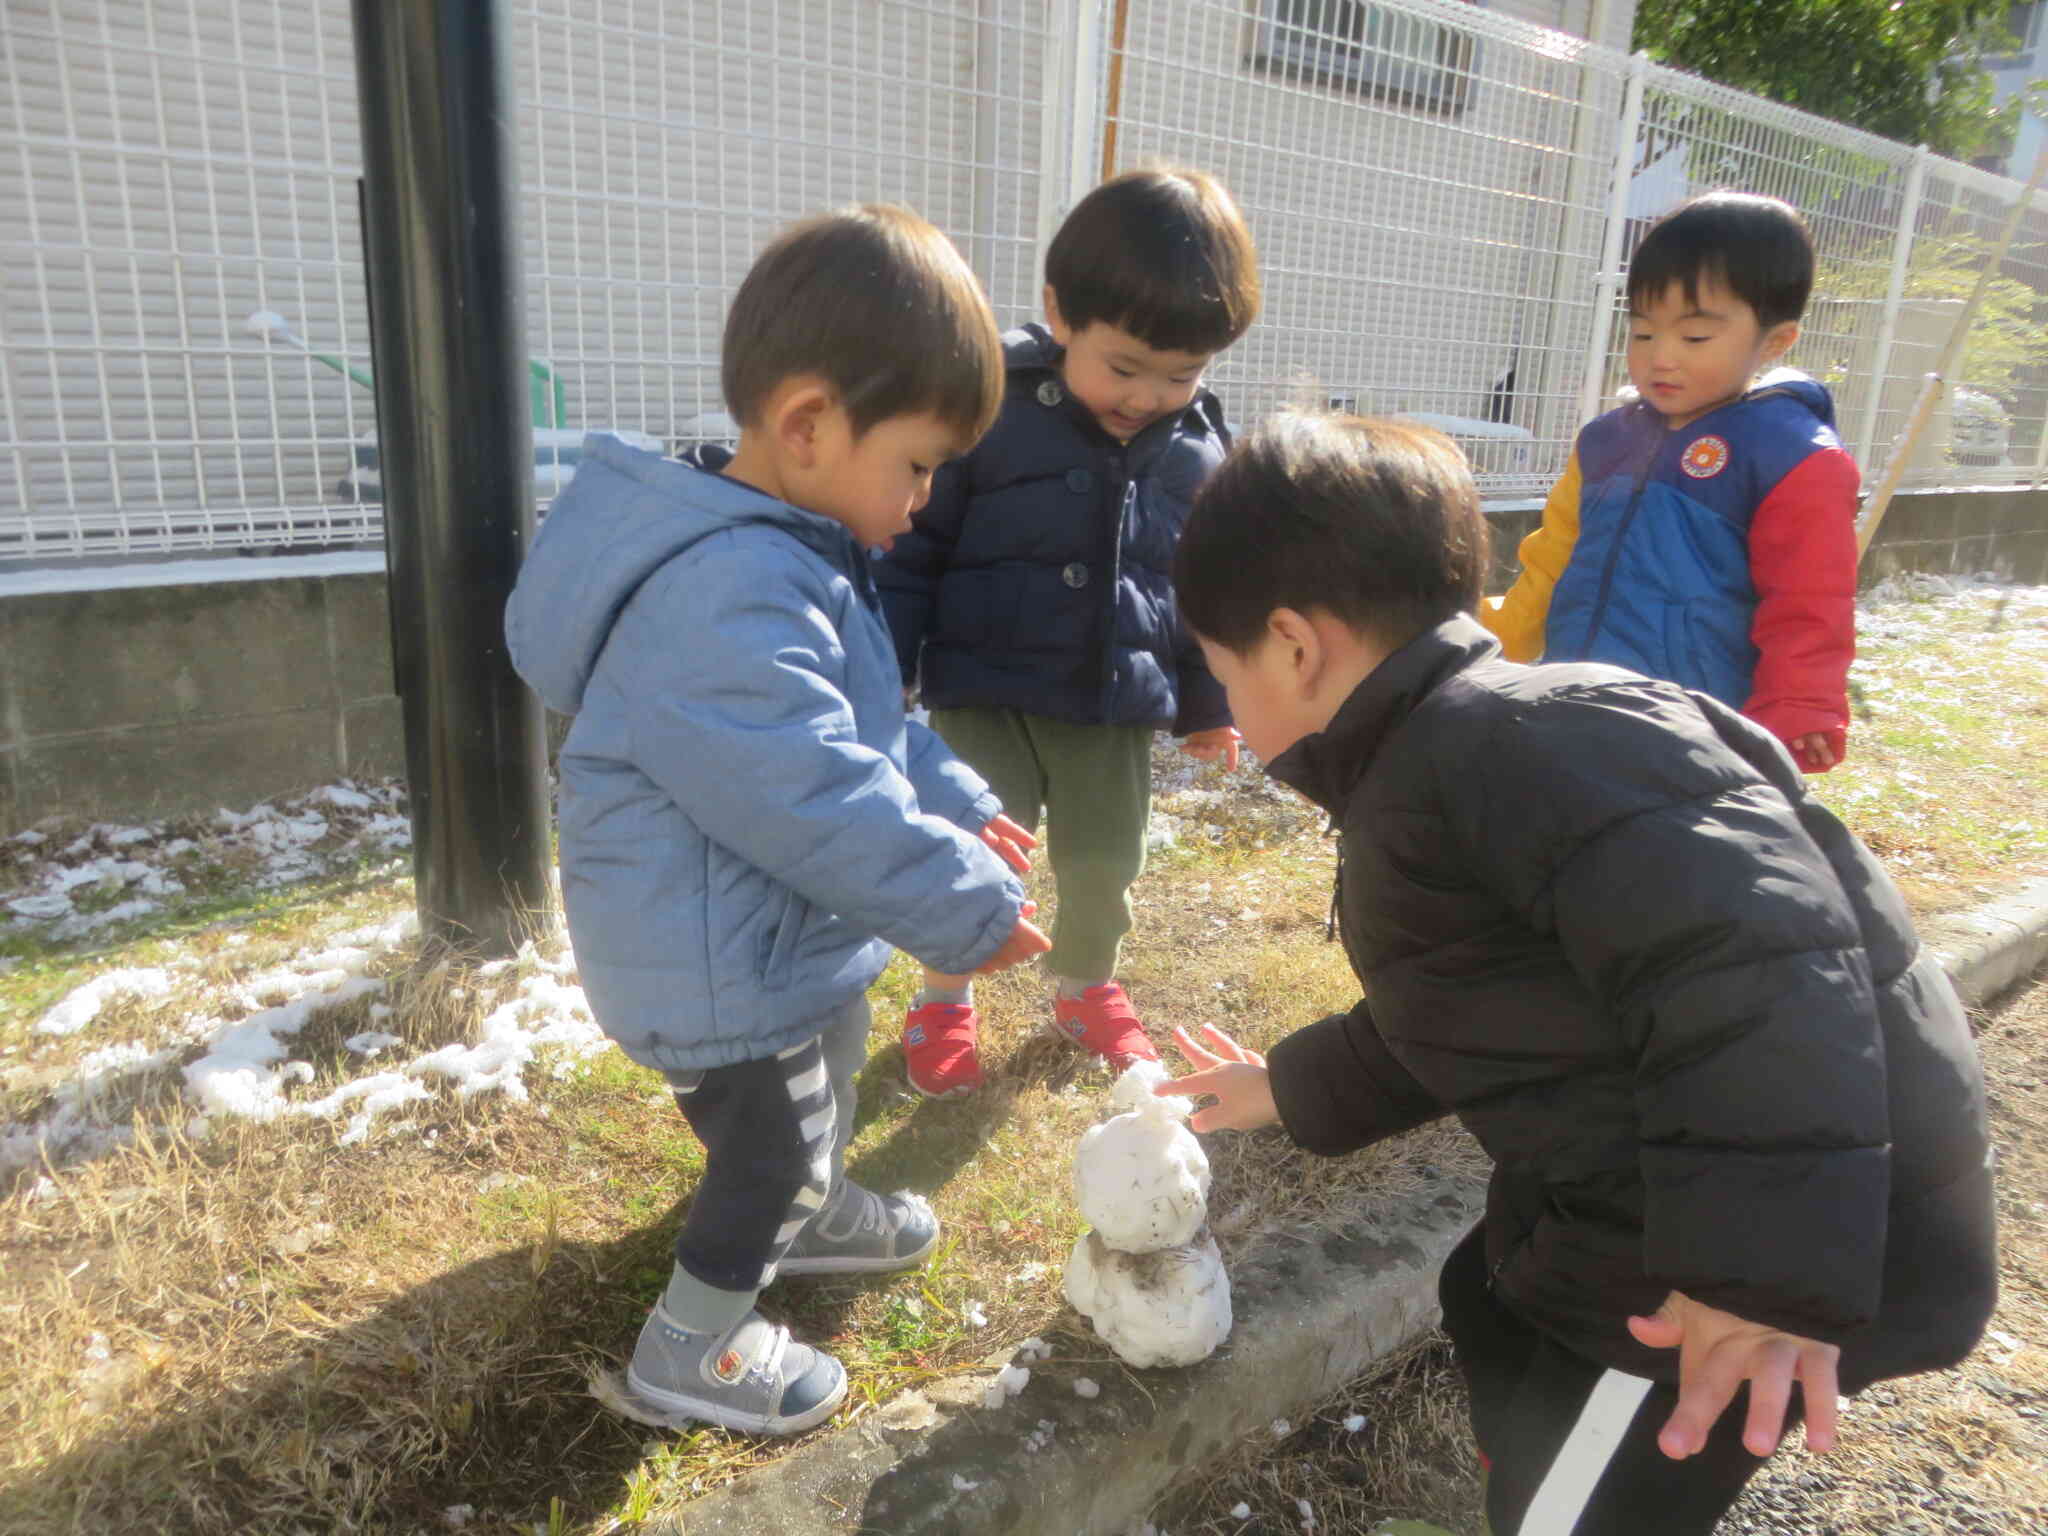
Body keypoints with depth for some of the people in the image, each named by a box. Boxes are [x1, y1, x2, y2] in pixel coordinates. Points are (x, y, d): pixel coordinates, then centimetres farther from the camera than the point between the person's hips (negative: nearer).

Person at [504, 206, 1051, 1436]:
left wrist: (960, 806, 8)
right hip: (724, 967, -10)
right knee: (772, 1148, 10)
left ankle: (815, 1213, 57)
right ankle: (691, 1350, 34)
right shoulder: (727, 601, -33)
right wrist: (969, 910, -23)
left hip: (793, 934, 10)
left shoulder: (792, 552, 3)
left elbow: (870, 730, 14)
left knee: (829, 1083, 29)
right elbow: (822, 801, -33)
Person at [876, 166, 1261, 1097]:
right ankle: (944, 1001, 26)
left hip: (1117, 704, 4)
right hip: (985, 692, -3)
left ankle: (1085, 985, 42)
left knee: (1107, 861, 13)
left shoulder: (1198, 447, -1)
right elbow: (909, 552, -8)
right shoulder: (992, 410, -14)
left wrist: (1208, 703, 15)